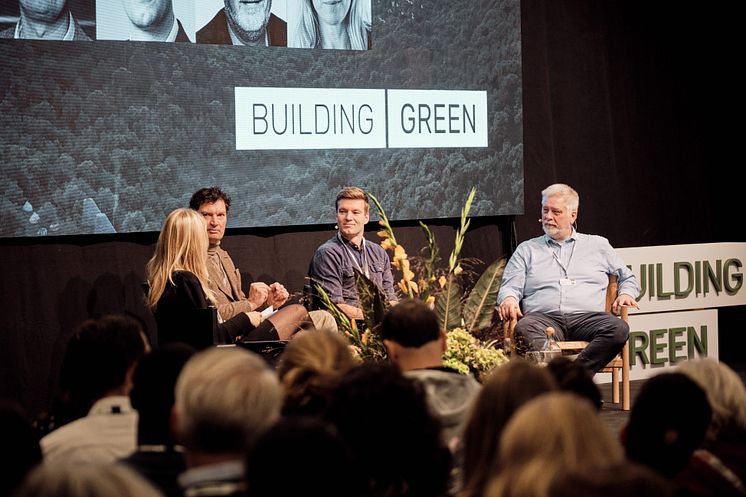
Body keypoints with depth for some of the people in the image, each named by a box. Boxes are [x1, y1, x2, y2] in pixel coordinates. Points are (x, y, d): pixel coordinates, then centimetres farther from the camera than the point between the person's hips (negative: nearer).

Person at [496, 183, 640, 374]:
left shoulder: (598, 245, 25)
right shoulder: (527, 250, 24)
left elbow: (628, 279, 29)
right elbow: (510, 286, 15)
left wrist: (625, 294, 6)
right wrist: (509, 299, -10)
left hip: (587, 317, 1)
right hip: (544, 318, -1)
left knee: (619, 329, -32)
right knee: (524, 329, -37)